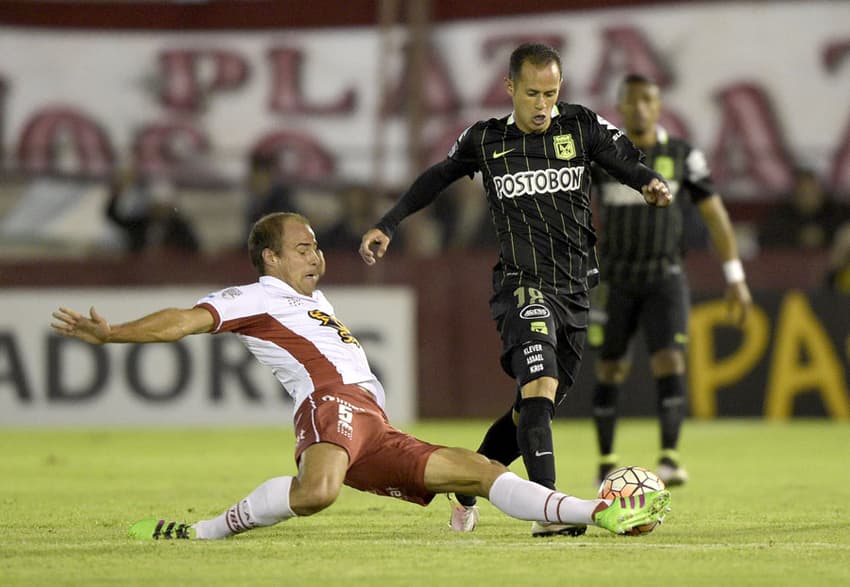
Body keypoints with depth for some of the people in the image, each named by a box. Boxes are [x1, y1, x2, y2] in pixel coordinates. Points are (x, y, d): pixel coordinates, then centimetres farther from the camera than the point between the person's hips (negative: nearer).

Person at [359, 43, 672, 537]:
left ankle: (465, 490, 30)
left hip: (576, 291, 4)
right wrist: (387, 225, 20)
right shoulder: (485, 141, 3)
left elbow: (630, 163, 3)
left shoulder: (584, 127, 4)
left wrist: (652, 183, -20)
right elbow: (437, 178, 19)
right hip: (524, 287, -3)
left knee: (534, 410, 9)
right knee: (540, 387, -26)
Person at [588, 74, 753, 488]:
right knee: (610, 372, 5)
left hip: (665, 282, 0)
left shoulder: (683, 157, -4)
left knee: (669, 364, -18)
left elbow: (715, 215, 1)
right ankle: (606, 462, 19)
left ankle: (669, 458, -18)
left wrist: (735, 278, -1)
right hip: (615, 282, 0)